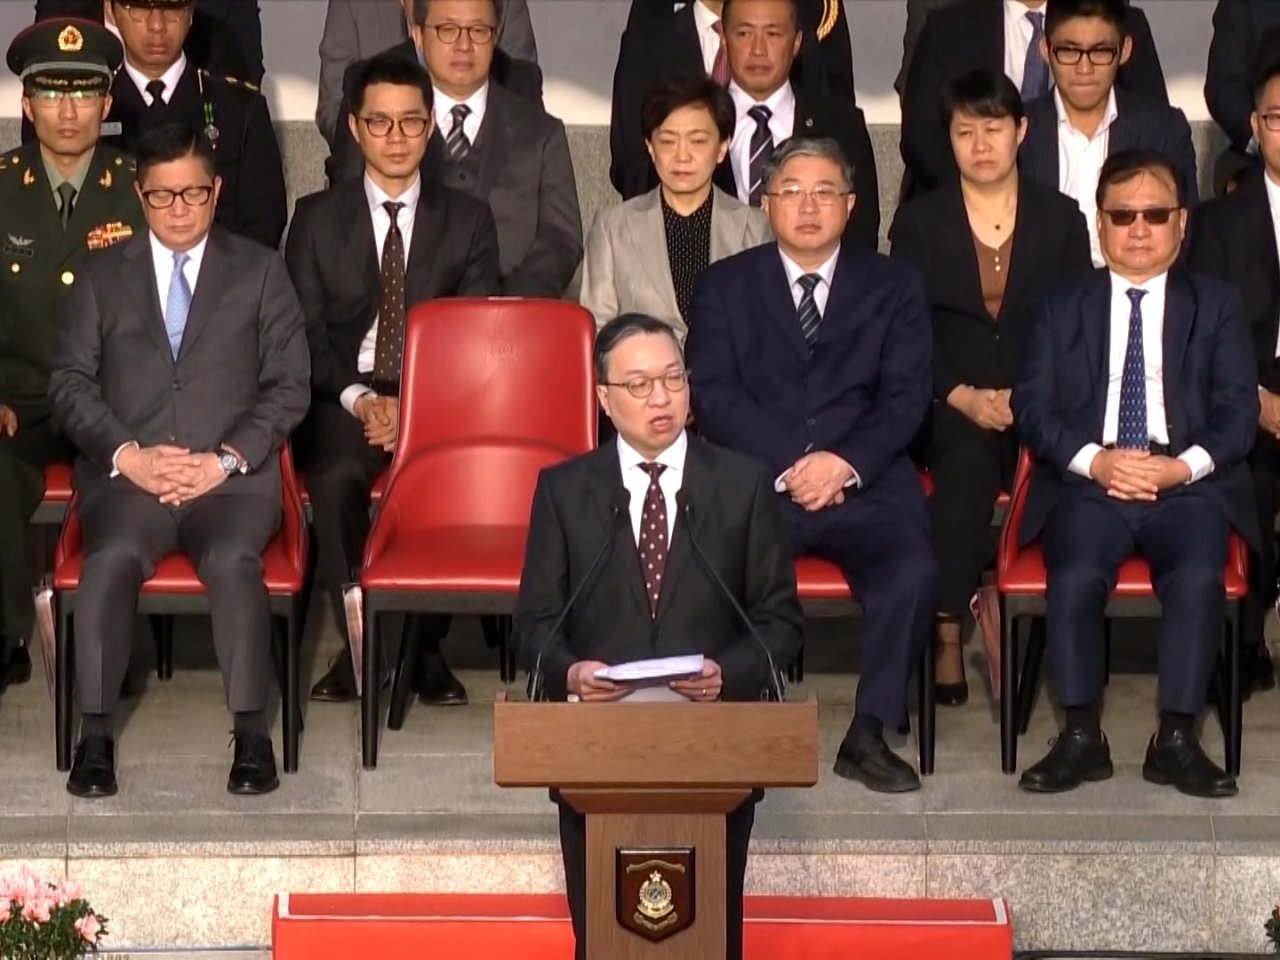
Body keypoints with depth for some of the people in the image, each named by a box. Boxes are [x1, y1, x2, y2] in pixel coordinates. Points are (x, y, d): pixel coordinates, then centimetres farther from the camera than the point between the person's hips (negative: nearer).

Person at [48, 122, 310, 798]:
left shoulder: (260, 272, 14)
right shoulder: (101, 277, 16)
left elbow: (288, 387, 8)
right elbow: (69, 384, 8)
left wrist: (226, 459, -8)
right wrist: (128, 456, -8)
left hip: (233, 477, -1)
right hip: (125, 475, 1)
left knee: (233, 559, -33)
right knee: (111, 557, -32)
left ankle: (252, 735, -27)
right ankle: (95, 735, -26)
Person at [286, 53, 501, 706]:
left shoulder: (468, 221, 11)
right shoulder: (317, 218, 10)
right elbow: (307, 333, 4)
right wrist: (359, 398, -14)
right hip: (345, 398, 0)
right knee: (336, 478, -35)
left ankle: (422, 644, -16)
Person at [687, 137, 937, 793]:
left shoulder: (893, 287, 16)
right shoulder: (724, 286, 14)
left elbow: (906, 398, 5)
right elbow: (713, 396, 2)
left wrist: (845, 462, -13)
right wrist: (788, 466, -13)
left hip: (863, 484, 1)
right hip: (754, 482, -1)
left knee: (913, 571, -30)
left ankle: (870, 735, -15)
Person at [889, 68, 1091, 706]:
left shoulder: (1061, 219, 11)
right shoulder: (918, 222, 9)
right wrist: (963, 397, -14)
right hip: (950, 407, -1)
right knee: (966, 458, -35)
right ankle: (948, 635, -33)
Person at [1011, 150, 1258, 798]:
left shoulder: (1216, 306, 18)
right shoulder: (1062, 310, 19)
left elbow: (1238, 410, 7)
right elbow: (1032, 408, 7)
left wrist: (1185, 465, -12)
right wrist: (1095, 460, -11)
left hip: (1187, 482, 0)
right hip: (1088, 481, 0)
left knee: (1197, 576, -31)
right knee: (1075, 577, -30)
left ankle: (1176, 740, -25)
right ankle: (1081, 738, -20)